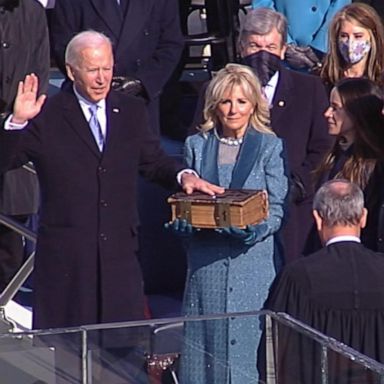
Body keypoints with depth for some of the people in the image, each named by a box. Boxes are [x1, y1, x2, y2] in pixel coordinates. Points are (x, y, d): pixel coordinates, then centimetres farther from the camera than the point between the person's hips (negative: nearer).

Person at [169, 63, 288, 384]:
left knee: (251, 343, -4)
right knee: (206, 343, -1)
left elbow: (277, 210, 0)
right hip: (207, 264, 2)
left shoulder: (270, 147, 4)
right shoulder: (197, 145, 11)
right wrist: (183, 221, -11)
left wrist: (256, 229, -19)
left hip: (254, 261, -2)